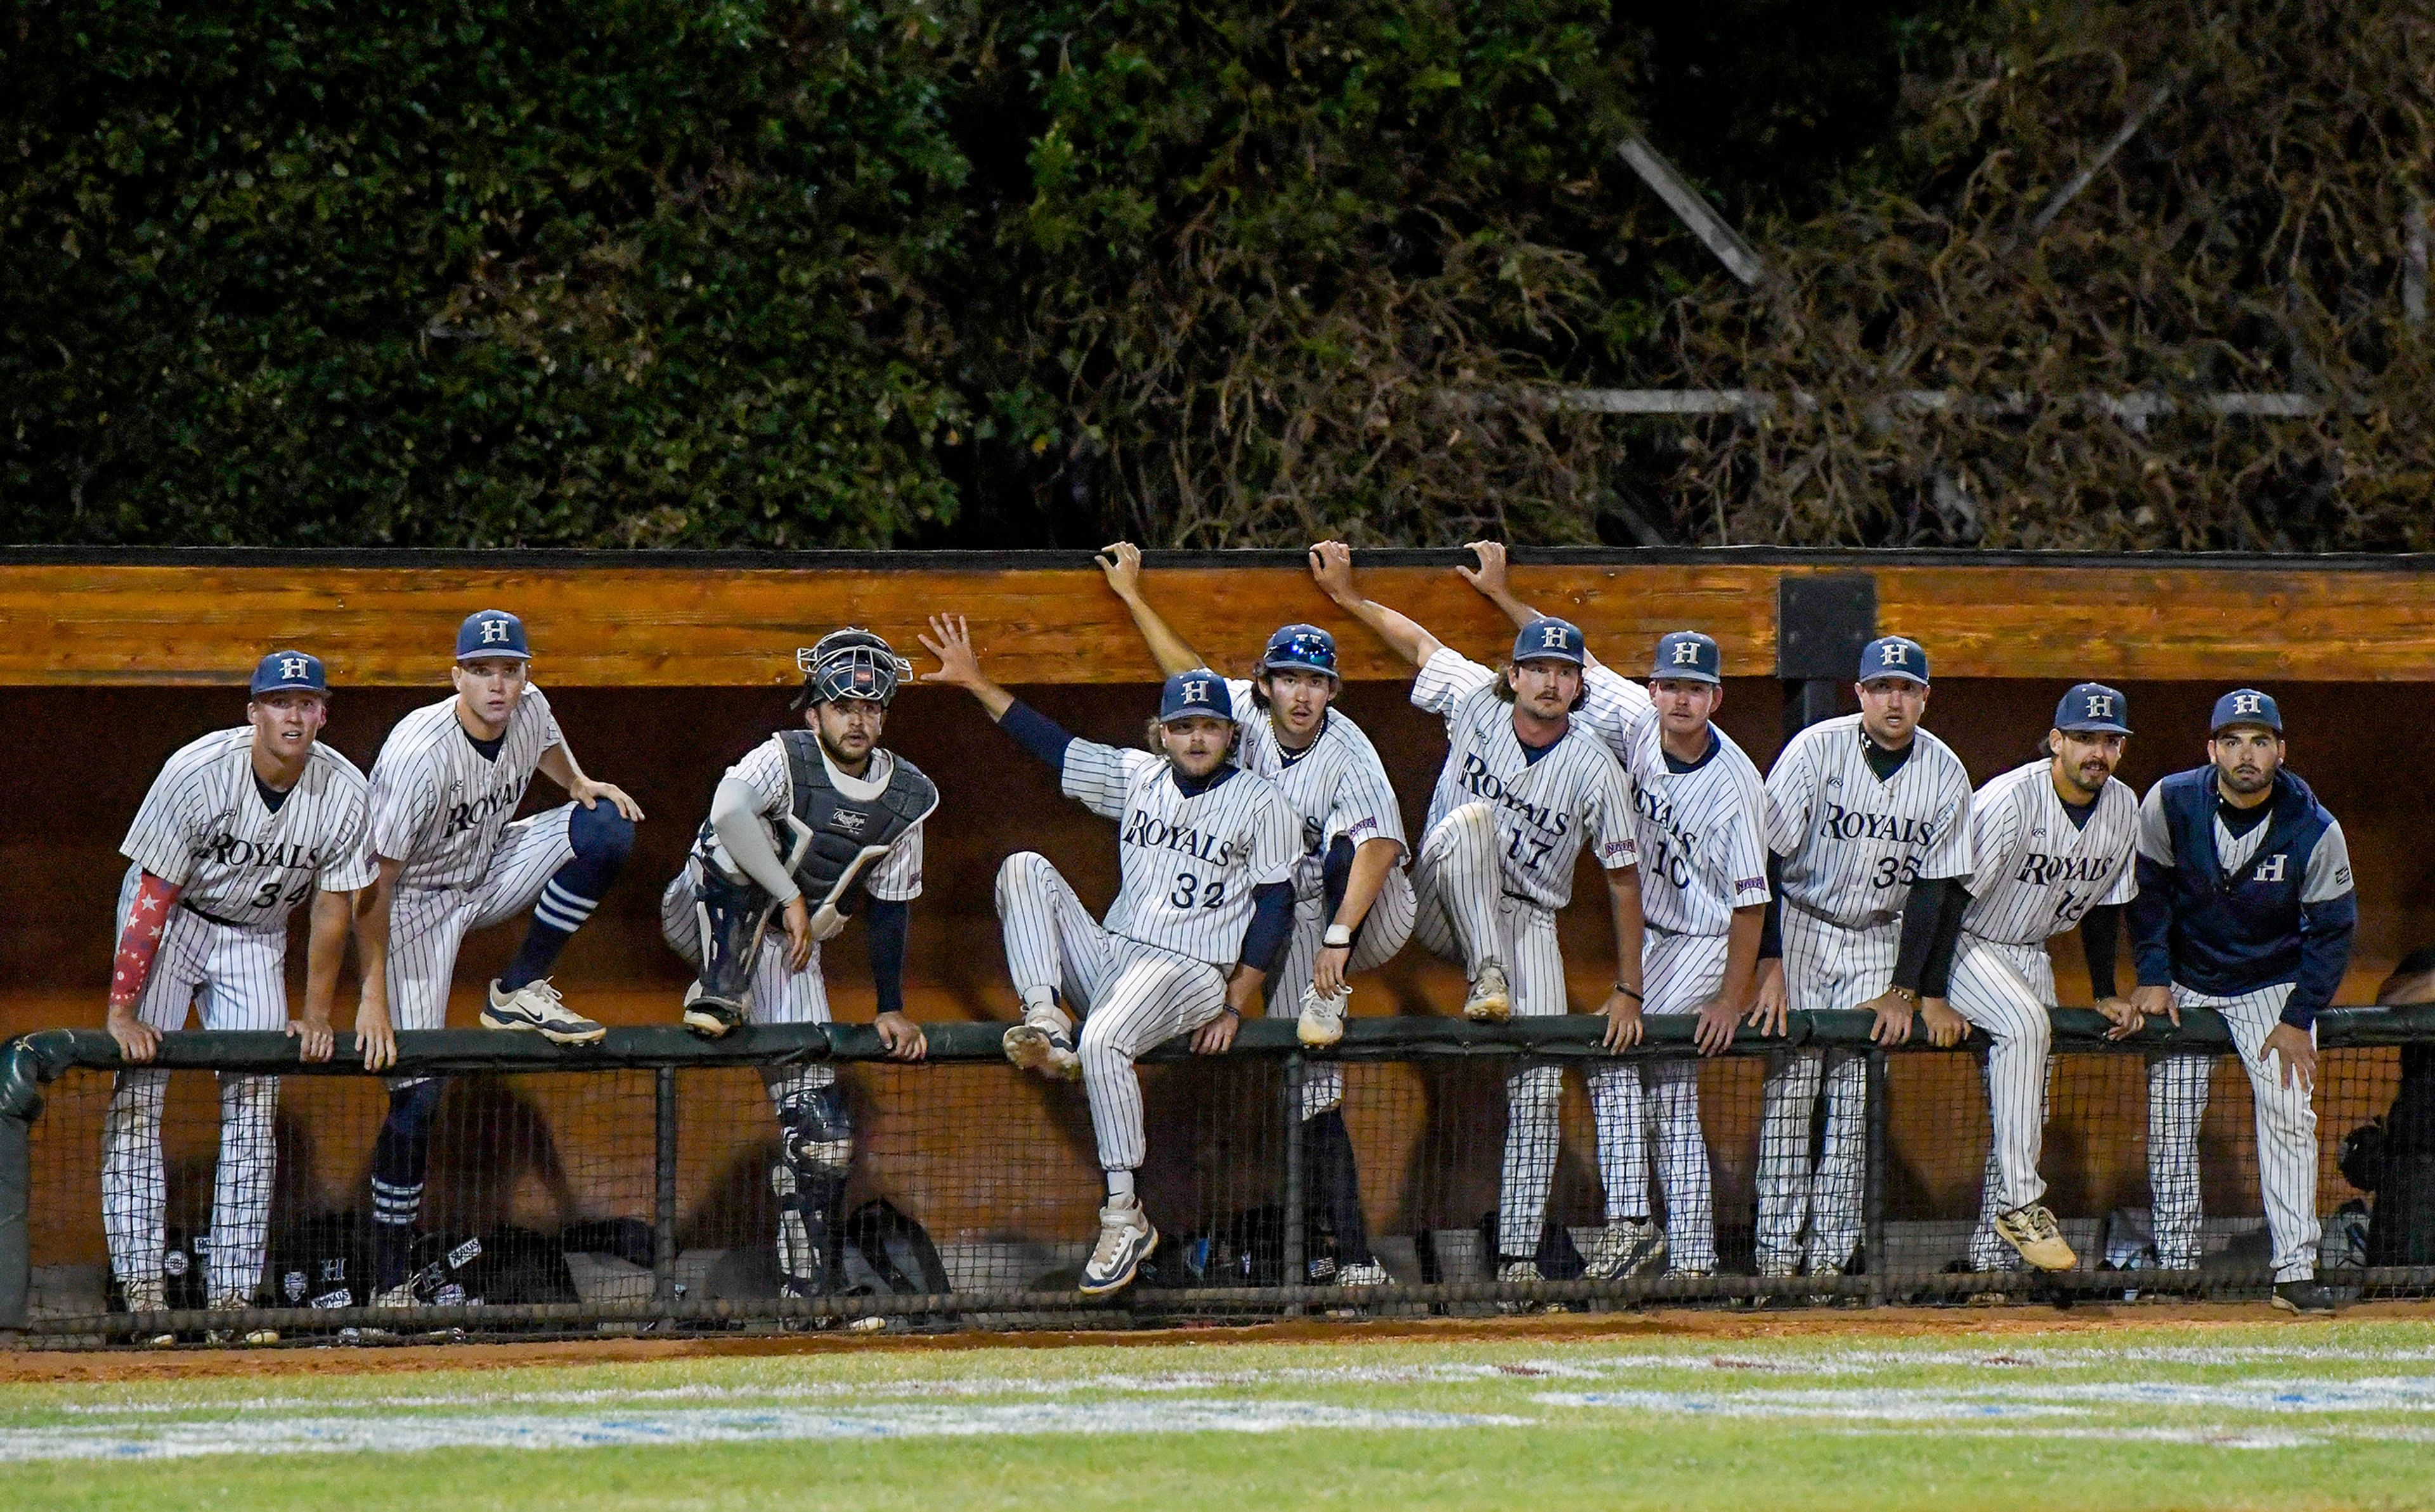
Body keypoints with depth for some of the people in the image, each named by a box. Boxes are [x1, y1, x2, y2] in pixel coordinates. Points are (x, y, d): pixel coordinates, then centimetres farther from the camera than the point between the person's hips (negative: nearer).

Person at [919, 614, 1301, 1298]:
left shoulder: (1261, 804, -2)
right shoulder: (1138, 777, 12)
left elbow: (1274, 911, -4)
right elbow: (1054, 743, 14)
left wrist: (1234, 1008, -10)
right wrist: (976, 682, 8)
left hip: (1190, 973, -6)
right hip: (1108, 956, 6)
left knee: (1103, 1042, -34)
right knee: (1025, 870, -9)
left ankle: (1125, 1218, -29)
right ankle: (1047, 1027, -24)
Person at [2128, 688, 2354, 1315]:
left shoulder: (2315, 830, -17)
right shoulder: (2170, 804, -15)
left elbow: (2333, 929, -8)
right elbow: (2148, 890, -2)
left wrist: (2297, 1020, -11)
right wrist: (2153, 978, -8)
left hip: (2272, 986, -1)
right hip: (2184, 982, 1)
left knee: (2289, 1116, -14)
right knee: (2170, 1124, -4)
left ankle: (2295, 1270, -15)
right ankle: (2174, 1264, 2)